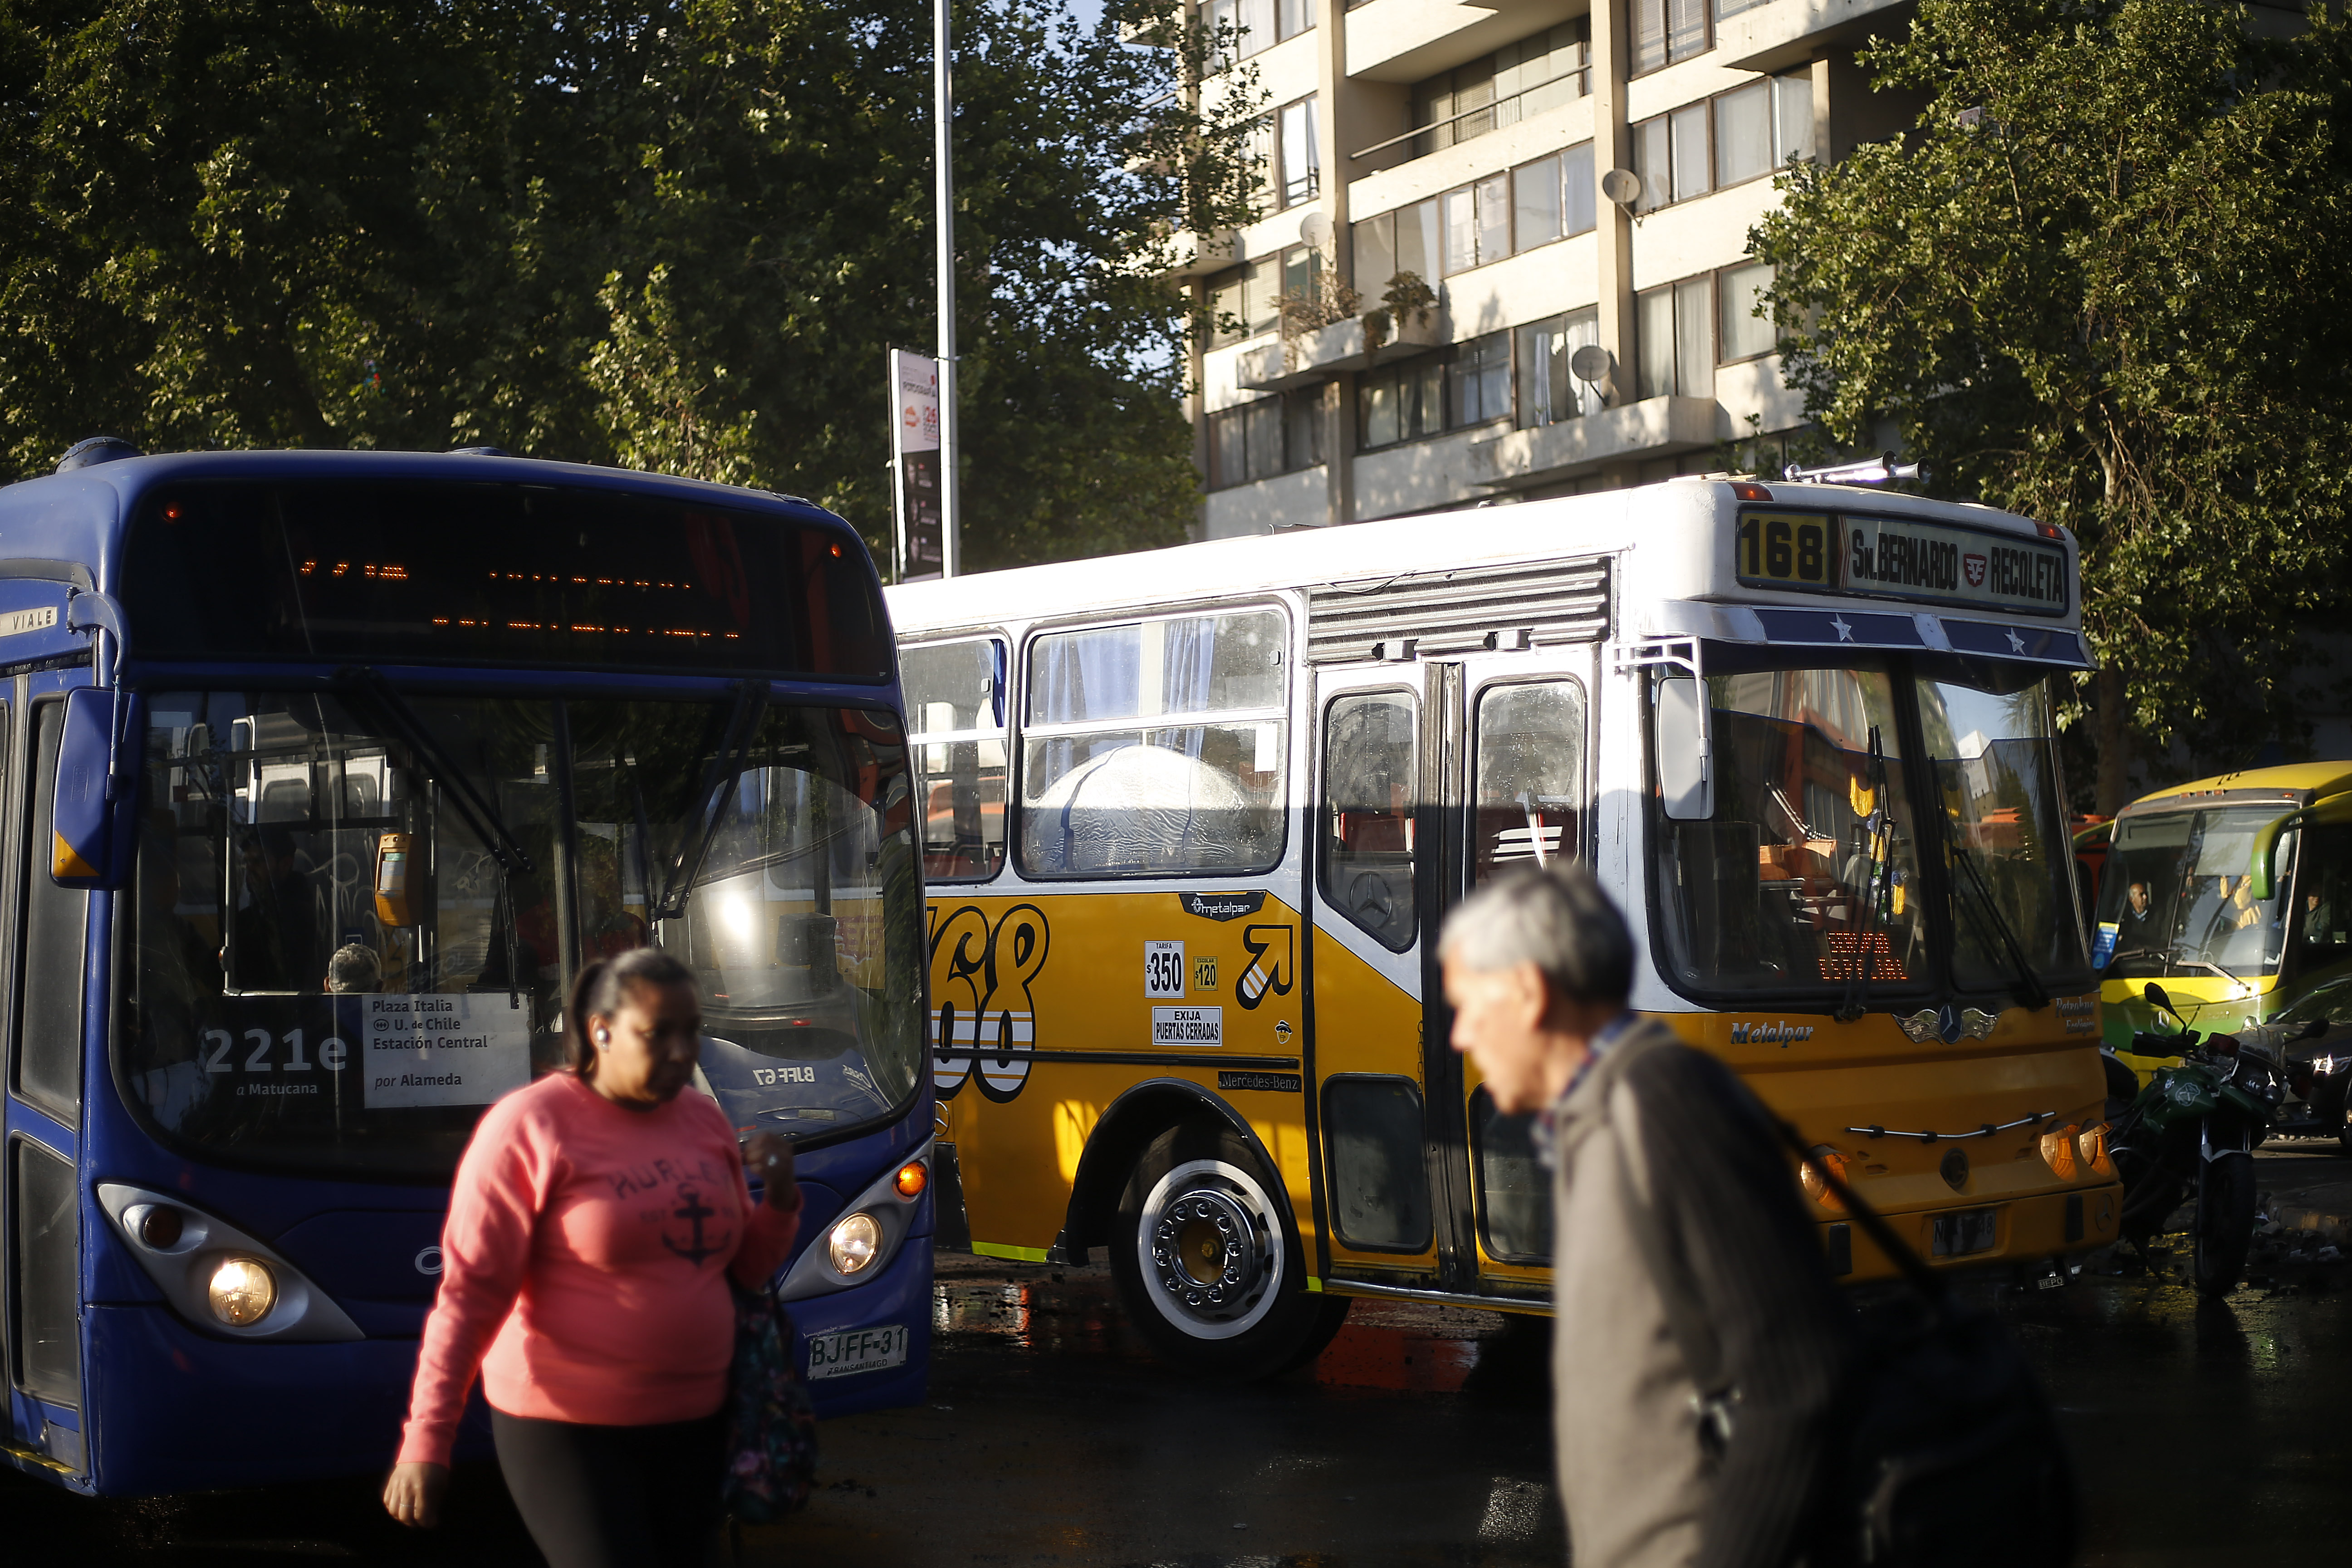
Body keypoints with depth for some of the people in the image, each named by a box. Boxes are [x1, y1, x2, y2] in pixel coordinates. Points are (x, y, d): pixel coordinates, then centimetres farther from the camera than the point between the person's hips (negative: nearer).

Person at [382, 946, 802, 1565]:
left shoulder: (705, 1121, 7)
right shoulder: (530, 1127, -11)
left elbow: (746, 1268, 16)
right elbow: (471, 1293, -14)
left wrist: (781, 1200, -4)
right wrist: (426, 1440, -19)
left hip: (693, 1422, 6)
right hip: (568, 1427, -6)